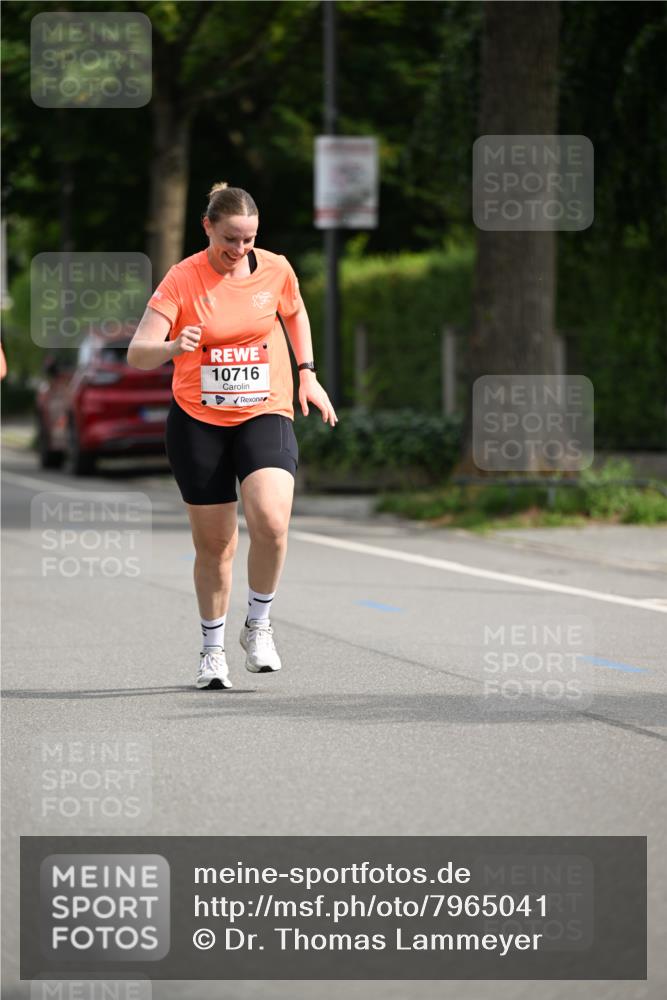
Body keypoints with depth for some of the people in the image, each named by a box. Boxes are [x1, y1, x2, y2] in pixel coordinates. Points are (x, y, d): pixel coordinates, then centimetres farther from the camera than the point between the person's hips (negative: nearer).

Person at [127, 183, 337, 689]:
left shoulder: (276, 269, -2)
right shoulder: (182, 279, -11)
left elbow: (295, 312, 21)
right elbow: (137, 353, -18)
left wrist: (307, 372, 13)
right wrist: (172, 348, -38)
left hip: (265, 414, 1)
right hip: (198, 421, -1)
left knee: (271, 520, -22)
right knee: (214, 543, 4)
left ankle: (258, 625, 0)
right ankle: (213, 648, 25)